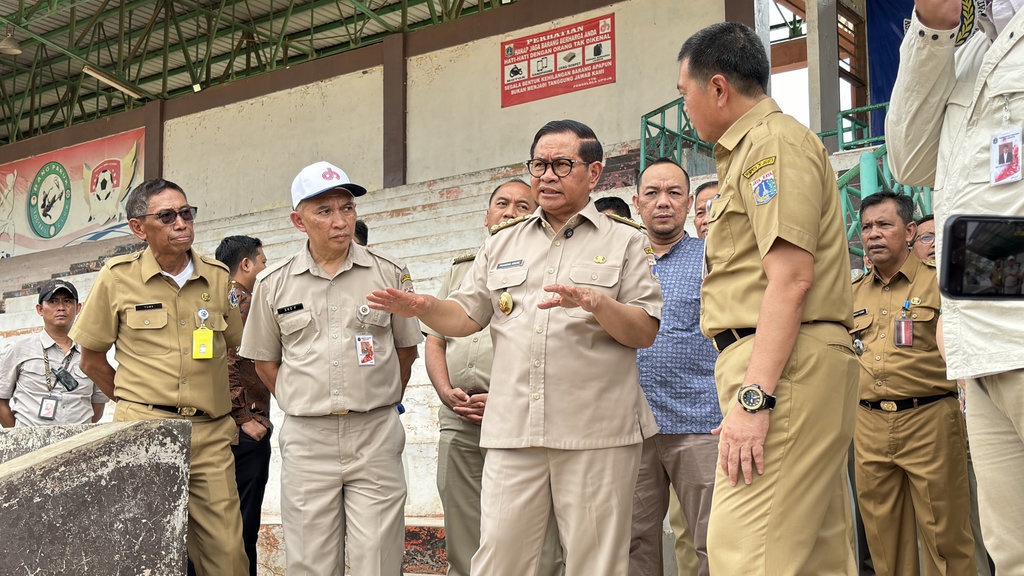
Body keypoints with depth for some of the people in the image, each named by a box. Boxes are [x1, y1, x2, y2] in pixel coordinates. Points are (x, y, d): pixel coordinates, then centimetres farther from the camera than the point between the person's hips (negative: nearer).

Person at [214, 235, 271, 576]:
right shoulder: (239, 299, -11)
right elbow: (228, 364, -21)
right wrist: (244, 418, -19)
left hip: (225, 430, 10)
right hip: (245, 432, -10)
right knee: (243, 525, -6)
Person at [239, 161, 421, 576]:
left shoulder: (389, 273, 2)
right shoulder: (274, 284, 5)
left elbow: (406, 348, 12)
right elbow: (265, 360, 14)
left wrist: (380, 403, 10)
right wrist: (300, 404, 8)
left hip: (376, 436, -1)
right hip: (305, 437, 1)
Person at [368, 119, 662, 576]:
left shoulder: (626, 242, 8)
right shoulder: (503, 245, 19)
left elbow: (645, 332, -1)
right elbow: (465, 316, 17)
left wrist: (595, 302, -18)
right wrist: (423, 307, -3)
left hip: (597, 434, -3)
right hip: (513, 431, 3)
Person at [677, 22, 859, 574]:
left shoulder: (772, 141, -6)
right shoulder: (750, 149, 26)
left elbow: (791, 275, -18)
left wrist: (753, 396, -23)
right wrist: (748, 389, 20)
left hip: (781, 367, -11)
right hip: (799, 366, 11)